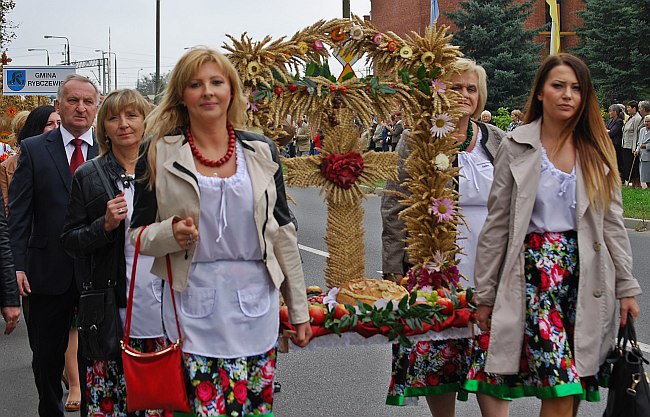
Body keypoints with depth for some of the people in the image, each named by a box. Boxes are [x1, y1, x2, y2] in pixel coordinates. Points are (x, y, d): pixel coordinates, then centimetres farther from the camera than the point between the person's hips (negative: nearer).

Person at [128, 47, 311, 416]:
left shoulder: (261, 151, 6)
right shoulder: (159, 155, 0)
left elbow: (282, 231, 9)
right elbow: (138, 233, 4)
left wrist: (299, 309, 10)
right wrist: (170, 233, -19)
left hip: (255, 304, 2)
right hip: (192, 306, -2)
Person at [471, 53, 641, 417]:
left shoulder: (598, 149, 7)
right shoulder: (516, 147, 0)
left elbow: (612, 222, 8)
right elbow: (497, 225, 1)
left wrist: (627, 287, 4)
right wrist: (485, 295, 1)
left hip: (585, 274, 3)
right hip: (534, 270, -3)